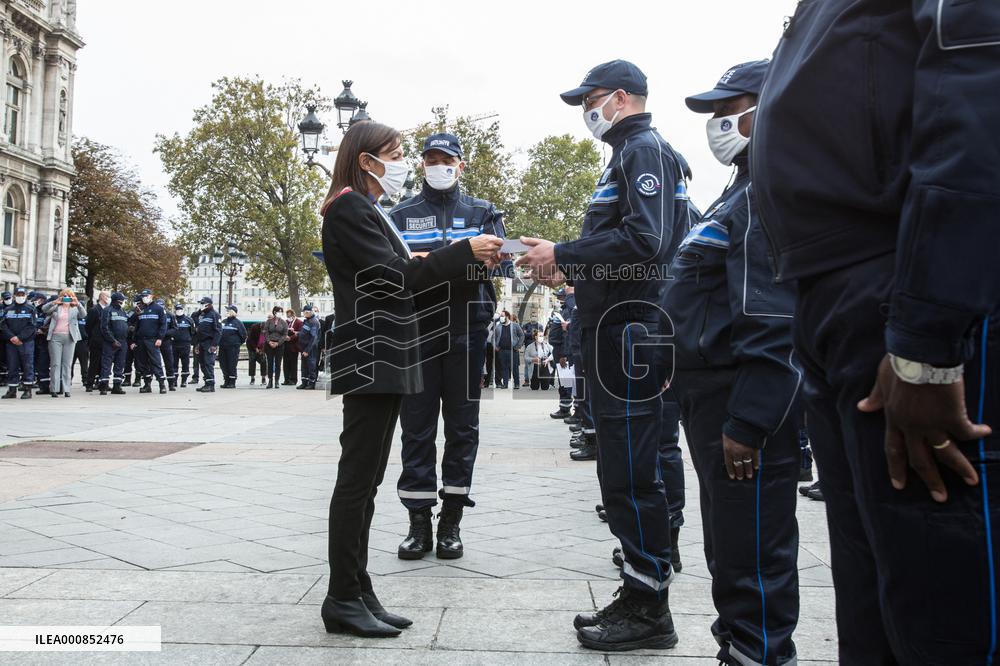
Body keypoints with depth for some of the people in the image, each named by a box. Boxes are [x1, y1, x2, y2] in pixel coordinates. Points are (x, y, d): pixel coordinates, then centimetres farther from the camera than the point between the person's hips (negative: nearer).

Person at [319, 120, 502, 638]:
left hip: (384, 361, 10)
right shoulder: (348, 208, -8)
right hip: (368, 360, -10)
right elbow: (395, 277, -16)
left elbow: (401, 276, 17)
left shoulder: (369, 211, 22)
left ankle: (357, 593, 16)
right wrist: (465, 251, -14)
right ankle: (343, 600, 2)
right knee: (357, 480, -6)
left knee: (365, 482, 10)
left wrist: (468, 261, 10)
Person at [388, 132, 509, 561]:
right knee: (416, 425, 1)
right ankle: (419, 521, 10)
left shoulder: (482, 212, 13)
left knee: (462, 425, 3)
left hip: (465, 332, 0)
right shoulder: (401, 215, 14)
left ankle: (451, 522, 13)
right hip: (416, 330, 0)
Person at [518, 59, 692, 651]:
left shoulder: (646, 150, -7)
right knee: (624, 468, 13)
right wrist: (569, 269, 12)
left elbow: (644, 240, -22)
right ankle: (641, 592, 22)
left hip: (627, 329, -10)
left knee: (631, 471, -6)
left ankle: (650, 608, 4)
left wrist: (563, 254, -15)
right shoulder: (627, 154, 23)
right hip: (612, 328, 10)